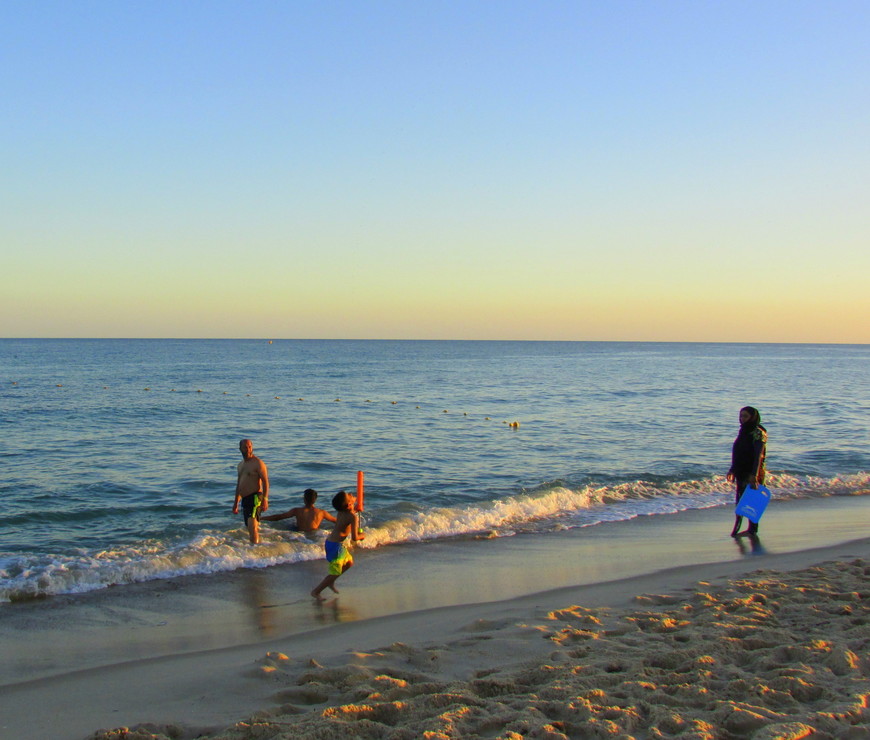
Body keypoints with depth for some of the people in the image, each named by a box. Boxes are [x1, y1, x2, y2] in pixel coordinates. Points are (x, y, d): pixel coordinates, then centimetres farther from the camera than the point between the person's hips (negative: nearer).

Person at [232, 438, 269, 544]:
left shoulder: (258, 463, -7)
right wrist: (236, 503, 25)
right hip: (245, 499, 8)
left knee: (252, 526, -19)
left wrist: (265, 499, -22)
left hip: (255, 498, -8)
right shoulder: (241, 465, 19)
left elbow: (265, 482, -13)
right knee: (249, 527, 11)